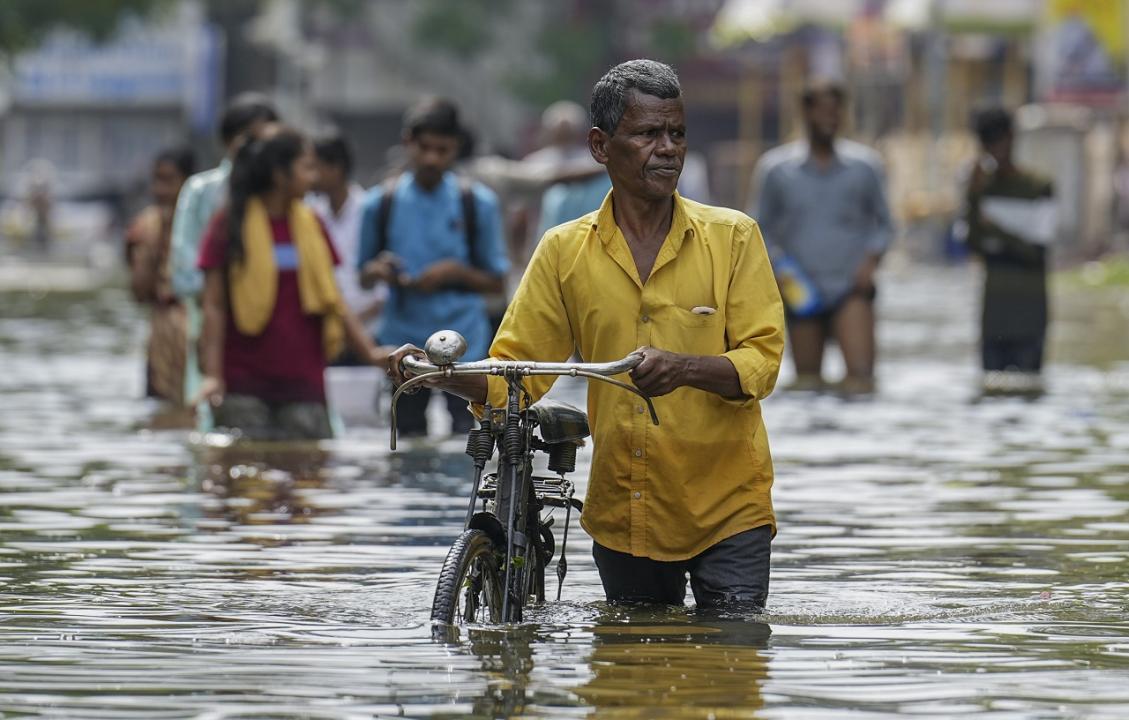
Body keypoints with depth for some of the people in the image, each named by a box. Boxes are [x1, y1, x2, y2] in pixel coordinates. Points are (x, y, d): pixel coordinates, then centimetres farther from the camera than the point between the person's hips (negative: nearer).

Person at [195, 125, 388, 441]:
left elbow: (331, 299, 16)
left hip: (302, 380, 4)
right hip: (245, 384, -4)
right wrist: (213, 375, -9)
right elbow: (214, 306, -2)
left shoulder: (310, 225, 11)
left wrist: (369, 352, 7)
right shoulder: (230, 225, -2)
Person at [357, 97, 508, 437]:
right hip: (403, 342, 2)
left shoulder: (478, 203, 1)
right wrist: (378, 271, -11)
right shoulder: (382, 202, 3)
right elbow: (363, 277, 12)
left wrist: (455, 272, -13)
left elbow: (496, 282, 5)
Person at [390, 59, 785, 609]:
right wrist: (442, 375, -14)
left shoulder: (732, 237, 0)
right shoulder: (564, 253, 5)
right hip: (622, 515, 2)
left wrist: (685, 368, -27)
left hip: (727, 508, -2)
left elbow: (761, 362, -7)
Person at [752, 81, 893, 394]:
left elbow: (883, 224, 13)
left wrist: (871, 260, -6)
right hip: (802, 290, 1)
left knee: (860, 375, -20)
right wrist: (777, 267, -6)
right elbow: (761, 229, 11)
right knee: (807, 383, 4)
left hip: (851, 286, -1)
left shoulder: (864, 166, 4)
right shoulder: (776, 169, 4)